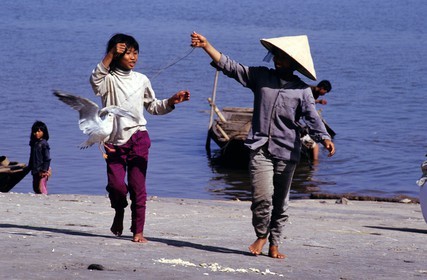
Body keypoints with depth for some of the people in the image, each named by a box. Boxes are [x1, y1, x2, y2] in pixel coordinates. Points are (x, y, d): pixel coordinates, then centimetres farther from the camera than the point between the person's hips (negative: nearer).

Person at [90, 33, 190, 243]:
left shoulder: (141, 80, 11)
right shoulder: (109, 80, 0)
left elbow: (153, 107, 21)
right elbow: (95, 80, -25)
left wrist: (172, 101, 4)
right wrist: (110, 55, -29)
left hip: (138, 139, 2)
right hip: (115, 141, -2)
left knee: (138, 187, -2)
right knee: (116, 185, -11)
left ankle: (138, 231, 4)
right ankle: (119, 212, 22)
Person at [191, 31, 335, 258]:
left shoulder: (302, 90, 5)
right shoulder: (260, 76, 9)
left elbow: (312, 118, -6)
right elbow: (229, 66, 8)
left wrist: (324, 138, -24)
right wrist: (206, 46, 1)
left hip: (287, 152, 0)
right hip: (260, 148, 0)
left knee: (280, 202, 6)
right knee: (262, 196, -14)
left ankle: (274, 244, 19)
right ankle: (261, 235, 10)